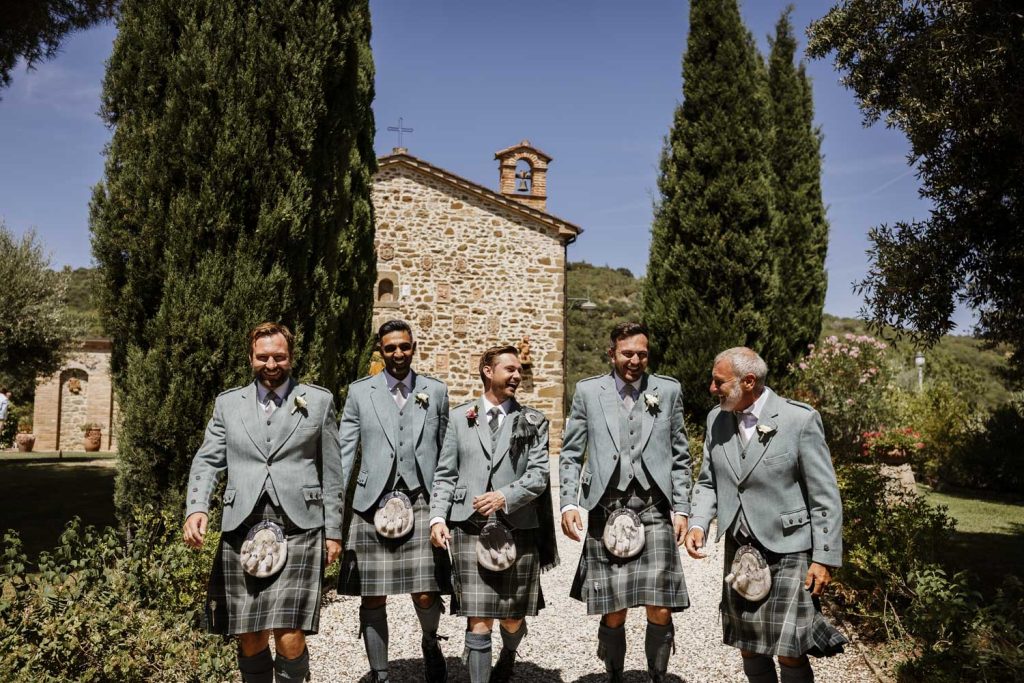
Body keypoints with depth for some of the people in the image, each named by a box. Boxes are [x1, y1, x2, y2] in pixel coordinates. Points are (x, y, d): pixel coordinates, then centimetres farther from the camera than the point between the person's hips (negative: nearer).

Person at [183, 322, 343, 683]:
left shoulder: (319, 401, 8)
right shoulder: (228, 403, 13)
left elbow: (332, 472, 8)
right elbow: (207, 461, 6)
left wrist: (334, 530, 5)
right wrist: (196, 508, -12)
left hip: (299, 528, -2)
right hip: (243, 529, 2)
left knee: (290, 639, -10)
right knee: (249, 640, 7)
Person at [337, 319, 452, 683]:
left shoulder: (436, 391, 10)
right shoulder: (360, 392, 8)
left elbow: (446, 453, 13)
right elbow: (343, 451, 6)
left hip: (422, 503, 0)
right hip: (373, 504, 0)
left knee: (425, 595, -4)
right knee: (373, 599, 4)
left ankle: (430, 643, 29)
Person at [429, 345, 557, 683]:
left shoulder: (533, 421, 8)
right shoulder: (460, 417, 9)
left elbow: (538, 475, -1)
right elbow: (445, 474, 7)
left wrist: (505, 496, -16)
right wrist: (438, 517, -5)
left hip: (518, 529, 1)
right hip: (470, 528, -1)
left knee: (512, 618, 12)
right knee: (479, 620, -6)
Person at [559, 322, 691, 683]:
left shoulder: (668, 390, 9)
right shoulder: (588, 391, 7)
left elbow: (680, 456, 11)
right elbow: (570, 454, 8)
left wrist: (681, 508, 5)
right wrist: (569, 503, -2)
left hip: (654, 510, 1)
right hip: (607, 512, 0)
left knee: (660, 612, -3)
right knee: (613, 614, 3)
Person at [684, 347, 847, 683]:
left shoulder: (800, 419, -13)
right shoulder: (717, 419, 3)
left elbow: (825, 497, -10)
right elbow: (708, 481, 12)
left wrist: (825, 558, -12)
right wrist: (698, 524, -5)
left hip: (788, 552, -5)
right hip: (739, 551, 6)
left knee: (788, 652, -5)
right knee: (749, 648, 15)